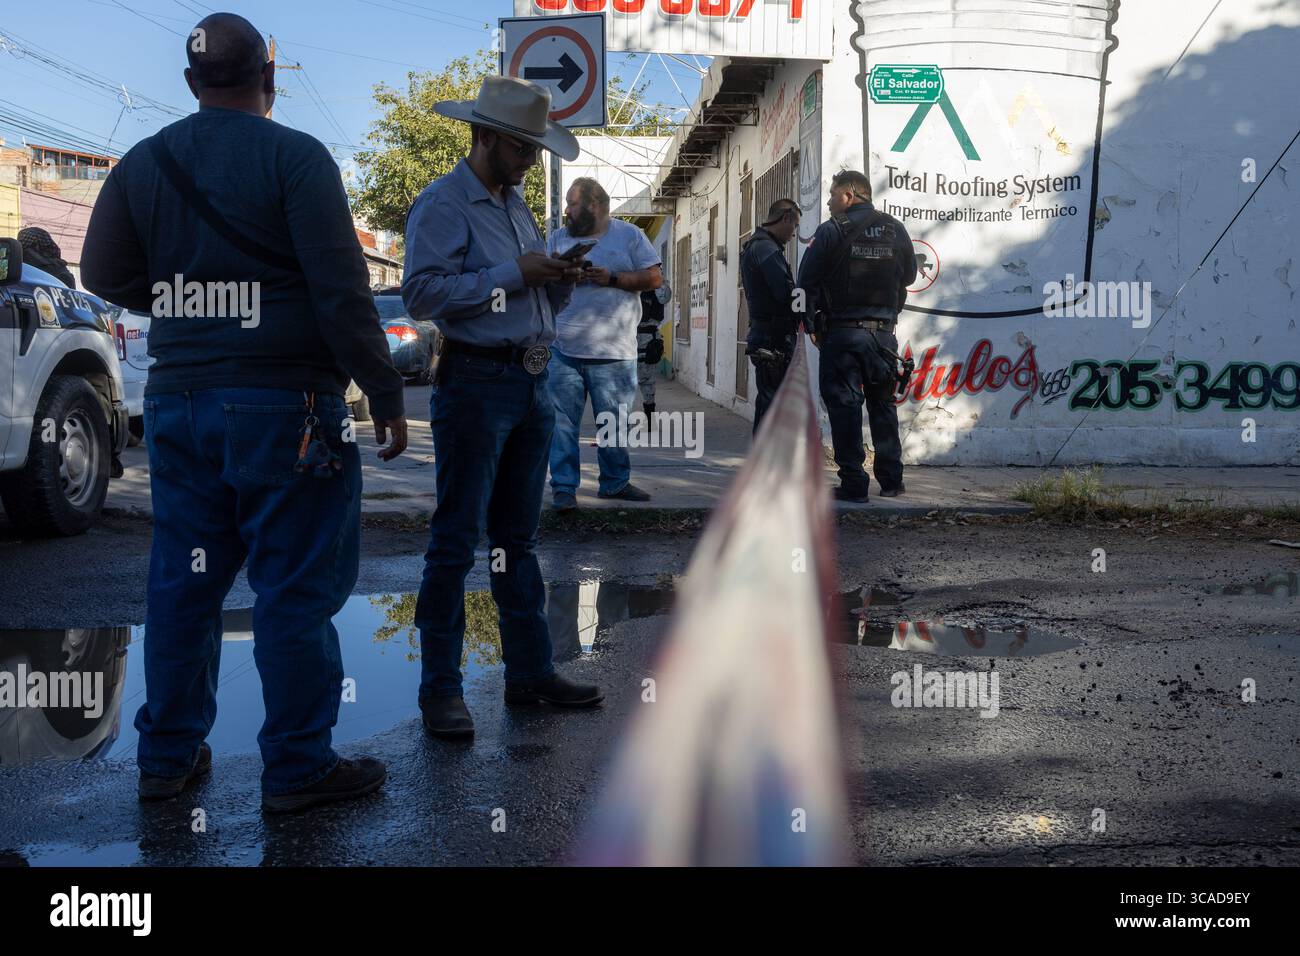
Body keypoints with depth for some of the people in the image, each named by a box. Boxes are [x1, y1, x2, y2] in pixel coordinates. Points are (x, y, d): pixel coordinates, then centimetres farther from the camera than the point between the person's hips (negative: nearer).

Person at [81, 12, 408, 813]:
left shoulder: (144, 164, 7)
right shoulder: (295, 157, -9)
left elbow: (107, 274, 13)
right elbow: (341, 288, -14)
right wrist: (386, 392, -8)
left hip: (179, 399, 6)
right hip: (282, 404, -6)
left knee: (183, 581, 13)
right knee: (295, 587, 1)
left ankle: (169, 755, 21)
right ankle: (298, 768, 8)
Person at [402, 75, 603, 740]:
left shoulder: (518, 208, 19)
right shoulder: (442, 205, -6)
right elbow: (421, 294, -20)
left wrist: (561, 283, 1)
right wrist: (513, 274, -19)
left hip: (532, 386, 8)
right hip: (475, 384, -8)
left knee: (519, 539, 14)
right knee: (456, 541, -3)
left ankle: (530, 672, 22)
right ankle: (440, 690, 5)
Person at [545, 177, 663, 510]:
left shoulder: (628, 235, 5)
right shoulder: (558, 237, 13)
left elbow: (655, 278, -1)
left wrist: (611, 278, -12)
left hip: (613, 354, -2)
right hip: (563, 351, 2)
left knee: (614, 422, 7)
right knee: (562, 423, 0)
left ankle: (615, 482, 21)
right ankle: (564, 487, 7)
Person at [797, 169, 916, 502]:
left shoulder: (831, 231, -7)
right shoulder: (896, 230, 7)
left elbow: (807, 282, -7)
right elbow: (909, 276, 17)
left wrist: (812, 324, 4)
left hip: (842, 332, -5)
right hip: (883, 332, 5)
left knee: (843, 404, -1)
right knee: (883, 403, 15)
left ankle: (854, 482, -5)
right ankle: (891, 479, 18)